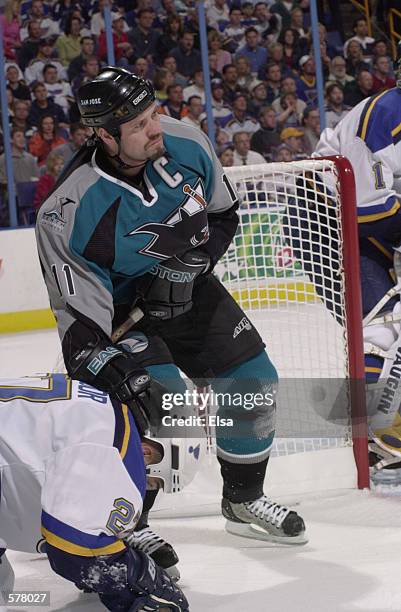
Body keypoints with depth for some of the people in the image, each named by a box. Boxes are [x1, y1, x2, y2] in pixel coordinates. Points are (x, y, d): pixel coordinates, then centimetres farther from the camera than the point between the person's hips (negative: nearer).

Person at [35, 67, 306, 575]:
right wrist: (107, 371, -38)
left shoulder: (184, 143, -18)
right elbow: (77, 318, -28)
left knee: (254, 383, 6)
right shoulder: (69, 213, -32)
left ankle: (243, 500, 30)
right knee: (158, 403, -23)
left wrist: (195, 257, -13)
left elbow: (224, 214, 2)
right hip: (119, 311, -6)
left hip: (189, 292, 6)